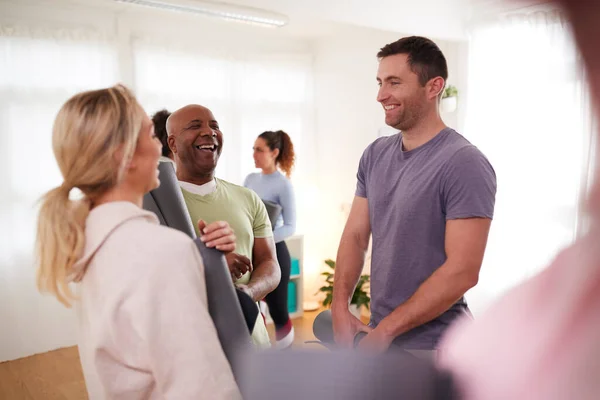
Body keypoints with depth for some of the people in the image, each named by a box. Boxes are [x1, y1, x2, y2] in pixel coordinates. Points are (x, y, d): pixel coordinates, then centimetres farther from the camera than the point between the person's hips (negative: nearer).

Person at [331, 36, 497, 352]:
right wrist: (340, 308, -9)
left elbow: (462, 272, -21)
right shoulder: (375, 155, 2)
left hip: (432, 343, -6)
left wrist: (385, 329, -17)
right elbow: (355, 236, 3)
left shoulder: (464, 164, -17)